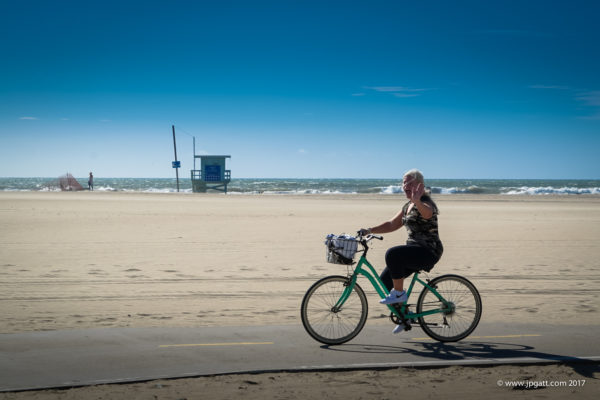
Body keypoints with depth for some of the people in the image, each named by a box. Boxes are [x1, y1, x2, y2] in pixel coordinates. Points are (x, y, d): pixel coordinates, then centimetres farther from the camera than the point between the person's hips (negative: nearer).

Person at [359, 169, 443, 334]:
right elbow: (392, 224, 19)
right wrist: (369, 230, 8)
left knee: (392, 254, -32)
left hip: (429, 251, -10)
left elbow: (427, 213, -38)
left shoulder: (426, 203, -13)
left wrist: (417, 201, -59)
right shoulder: (408, 206, 17)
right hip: (414, 251, 10)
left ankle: (399, 293, -17)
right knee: (385, 280, 4)